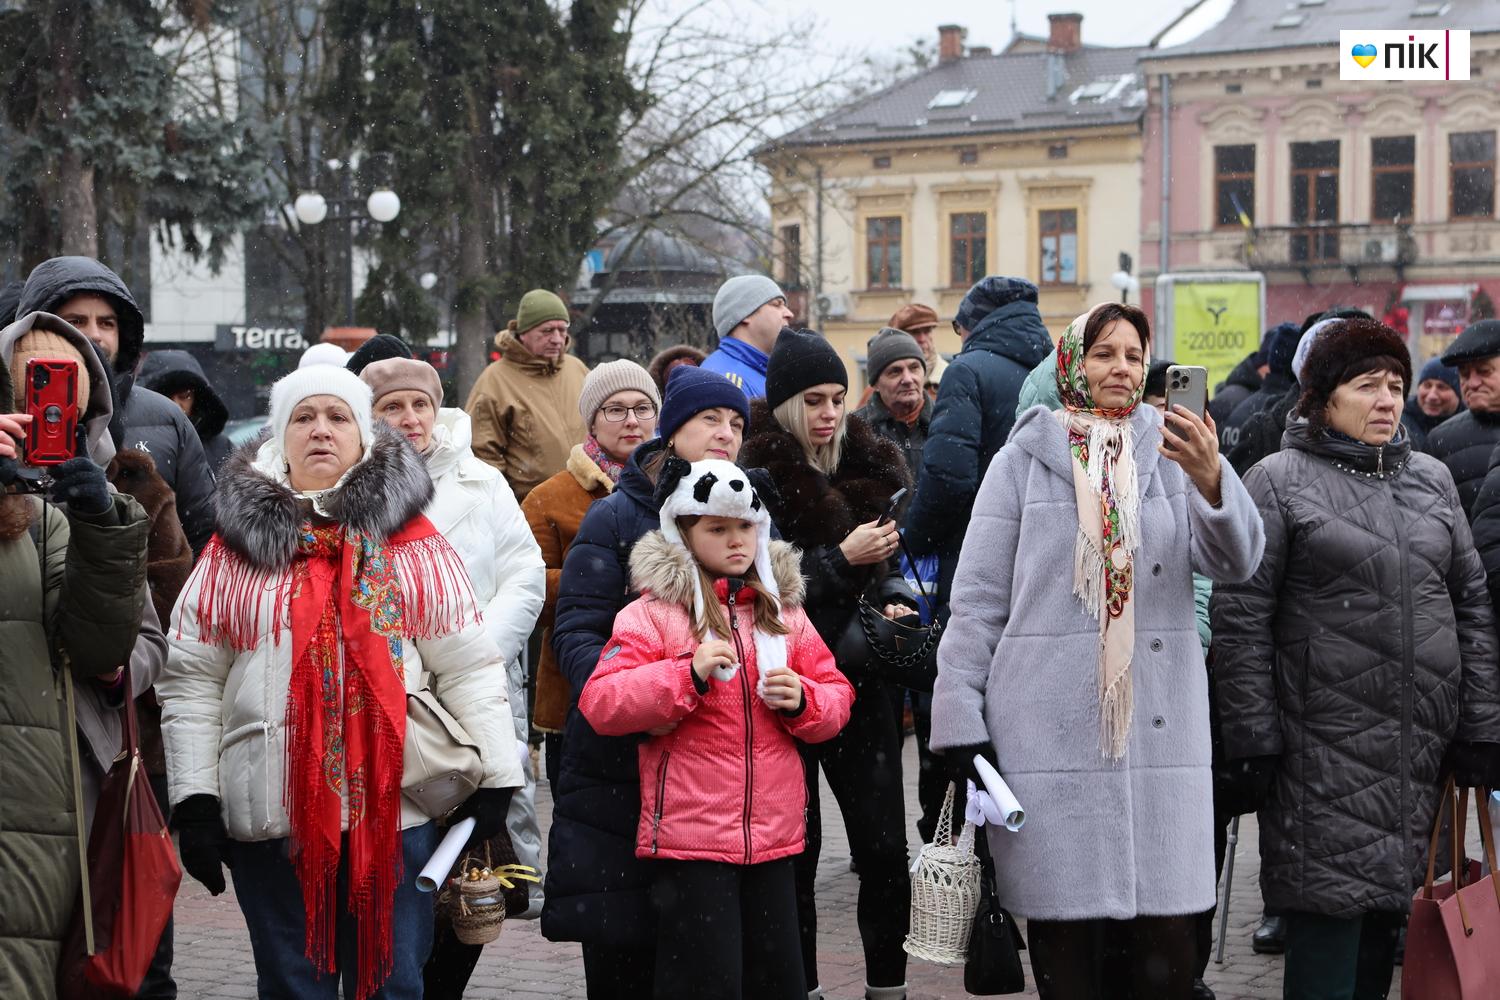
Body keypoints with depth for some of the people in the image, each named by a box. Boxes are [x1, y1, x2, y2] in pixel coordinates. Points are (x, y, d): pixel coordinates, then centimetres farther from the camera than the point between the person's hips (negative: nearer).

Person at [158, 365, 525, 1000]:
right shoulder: (237, 547, 5)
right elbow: (191, 681, 5)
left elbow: (468, 666, 4)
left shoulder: (410, 540, 5)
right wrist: (194, 801, -1)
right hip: (272, 814, 1)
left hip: (393, 807, 0)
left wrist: (494, 780, -1)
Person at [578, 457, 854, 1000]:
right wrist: (687, 674, -21)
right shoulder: (652, 613, -3)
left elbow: (836, 696, 16)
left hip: (773, 835, 5)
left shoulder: (783, 611, 14)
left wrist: (802, 700, -7)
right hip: (689, 835, -5)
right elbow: (599, 704, -12)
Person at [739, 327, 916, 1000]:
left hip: (860, 683, 5)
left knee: (885, 847, 3)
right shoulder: (760, 474, -9)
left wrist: (894, 597, 3)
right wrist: (842, 560, -19)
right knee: (796, 849, 3)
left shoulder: (866, 464, 11)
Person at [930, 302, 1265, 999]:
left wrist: (1211, 479, -23)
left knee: (1167, 938, -1)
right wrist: (961, 723, -2)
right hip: (1050, 729, -1)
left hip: (1159, 726, 1)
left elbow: (1235, 562, -4)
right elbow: (978, 598, 5)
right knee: (1064, 935, 2)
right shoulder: (1025, 459, 6)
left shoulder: (1171, 450, 10)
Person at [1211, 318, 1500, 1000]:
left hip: (1427, 741, 5)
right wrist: (1254, 740, -9)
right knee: (1330, 917, -7)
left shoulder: (1431, 479, 14)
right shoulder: (1278, 482, -1)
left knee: (1389, 918, 8)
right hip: (1326, 750, -5)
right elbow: (1240, 618, -4)